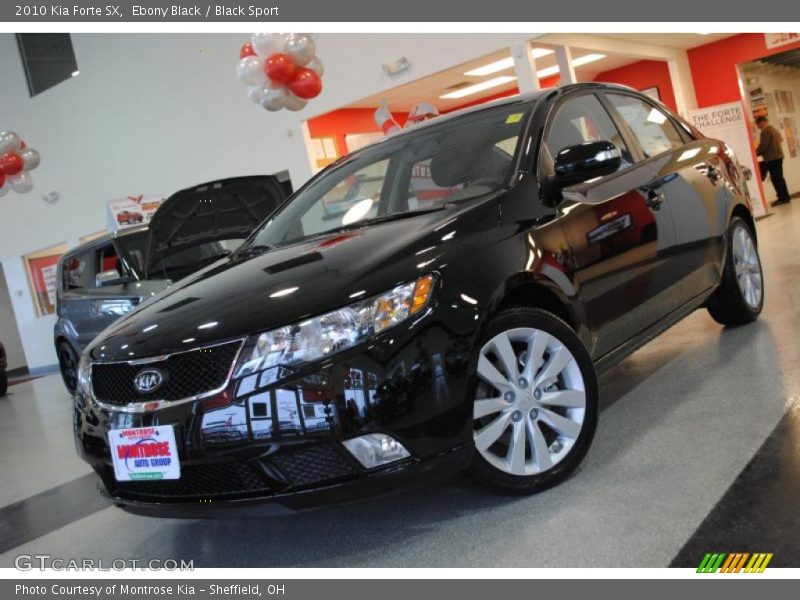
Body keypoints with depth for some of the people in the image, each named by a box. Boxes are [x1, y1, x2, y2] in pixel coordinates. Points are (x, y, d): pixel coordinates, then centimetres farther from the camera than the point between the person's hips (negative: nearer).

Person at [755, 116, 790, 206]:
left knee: (776, 179, -7)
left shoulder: (765, 131, -14)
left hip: (771, 158, -10)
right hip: (778, 156, 10)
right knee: (779, 178, 14)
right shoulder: (774, 129, 18)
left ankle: (782, 198, -6)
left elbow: (763, 146, -20)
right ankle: (785, 197, 18)